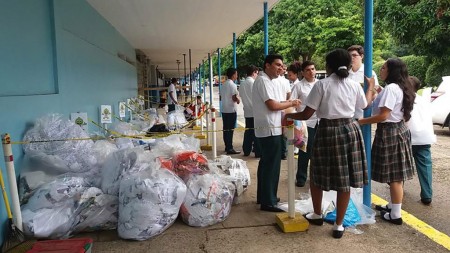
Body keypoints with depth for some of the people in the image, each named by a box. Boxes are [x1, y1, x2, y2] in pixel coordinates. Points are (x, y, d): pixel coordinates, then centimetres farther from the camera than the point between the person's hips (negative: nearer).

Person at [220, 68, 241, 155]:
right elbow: (234, 98, -19)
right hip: (231, 110, -8)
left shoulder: (223, 84, 12)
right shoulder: (232, 85, -14)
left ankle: (227, 146, 20)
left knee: (226, 129, 12)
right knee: (230, 130, -4)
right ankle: (229, 148, -2)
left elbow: (221, 97, 17)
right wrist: (238, 100, -1)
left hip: (224, 110, 8)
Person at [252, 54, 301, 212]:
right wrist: (291, 103, -8)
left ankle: (263, 197, 28)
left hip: (270, 128, 11)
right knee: (271, 166, -4)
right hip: (270, 130, -11)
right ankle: (268, 202, 5)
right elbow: (273, 105, -21)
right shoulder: (263, 81, -15)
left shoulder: (271, 81, 17)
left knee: (266, 164, 16)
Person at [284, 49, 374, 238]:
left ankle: (317, 215, 32)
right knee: (345, 179, 9)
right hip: (350, 131, 4)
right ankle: (339, 225, 17)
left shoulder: (322, 84, -7)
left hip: (328, 132, -4)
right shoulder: (355, 85, 5)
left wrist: (289, 115, 10)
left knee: (317, 174, 16)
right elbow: (365, 104, 25)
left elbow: (306, 115, -9)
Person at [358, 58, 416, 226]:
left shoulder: (390, 88, -18)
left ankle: (395, 215, 7)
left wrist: (362, 121, -11)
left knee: (394, 176, -2)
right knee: (396, 175, 17)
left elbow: (383, 115, -22)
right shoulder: (399, 88, 14)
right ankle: (392, 206, 29)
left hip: (389, 133, -10)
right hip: (398, 130, 10)